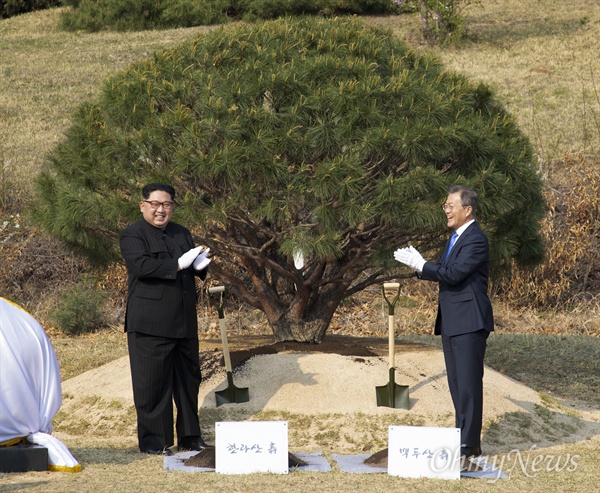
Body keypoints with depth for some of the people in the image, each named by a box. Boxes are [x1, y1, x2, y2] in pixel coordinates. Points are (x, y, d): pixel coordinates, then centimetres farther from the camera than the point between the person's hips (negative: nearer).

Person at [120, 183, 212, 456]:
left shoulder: (182, 234, 17)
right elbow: (142, 265, -21)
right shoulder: (132, 236, -4)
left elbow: (196, 269, 18)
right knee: (152, 383, -4)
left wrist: (200, 264, -6)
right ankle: (153, 441, 2)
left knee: (188, 380, 12)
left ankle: (189, 437, 22)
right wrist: (178, 264, -23)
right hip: (150, 324, -7)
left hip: (184, 322, 7)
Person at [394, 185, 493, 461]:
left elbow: (453, 273, -22)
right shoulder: (455, 239, 18)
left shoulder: (476, 240, -14)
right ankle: (463, 437, 21)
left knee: (468, 383, -7)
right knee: (456, 383, 14)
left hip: (469, 323, -10)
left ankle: (469, 445, -5)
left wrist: (421, 265, -15)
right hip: (451, 323, 10)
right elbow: (442, 271, 16)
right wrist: (417, 264, 0)